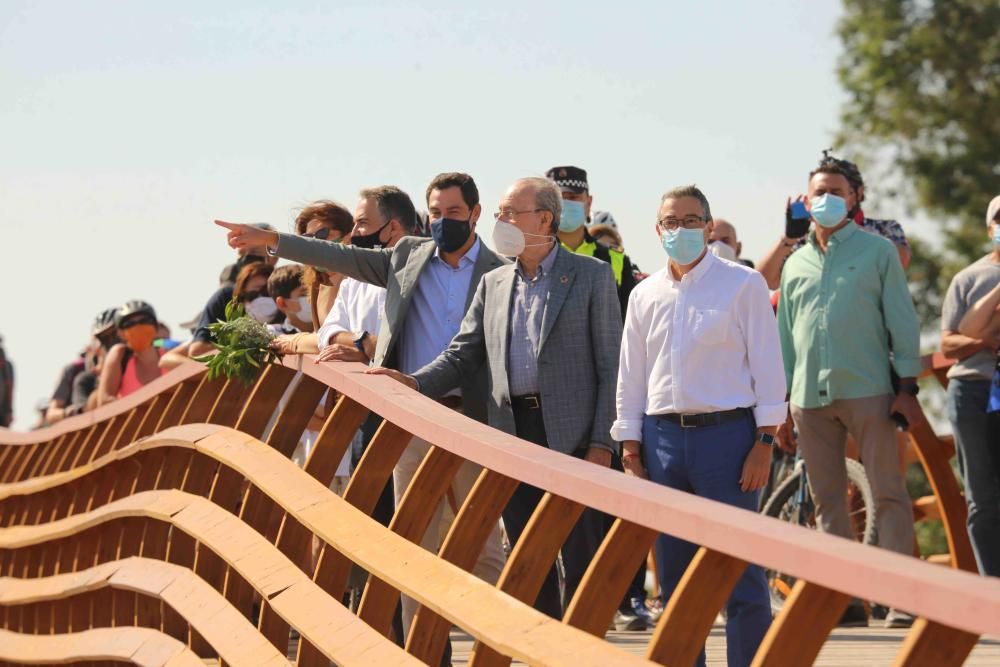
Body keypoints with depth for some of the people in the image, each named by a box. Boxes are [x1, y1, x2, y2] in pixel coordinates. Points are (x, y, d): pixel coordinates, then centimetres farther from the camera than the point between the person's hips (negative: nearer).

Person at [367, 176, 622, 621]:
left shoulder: (592, 276, 0)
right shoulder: (493, 284, 15)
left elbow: (611, 365, -3)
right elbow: (463, 354, 13)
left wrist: (602, 443, -10)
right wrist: (415, 383, -7)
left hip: (571, 435, -5)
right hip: (511, 433, 5)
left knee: (581, 562, -3)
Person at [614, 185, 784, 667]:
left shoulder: (742, 284, 0)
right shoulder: (645, 296, 12)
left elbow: (766, 364, -2)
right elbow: (630, 377, 15)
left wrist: (764, 442, -8)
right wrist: (631, 450, 9)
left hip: (725, 432, -4)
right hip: (662, 436, 4)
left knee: (739, 571, -6)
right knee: (674, 574, 8)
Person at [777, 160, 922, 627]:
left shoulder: (877, 251, 5)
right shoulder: (795, 264, 16)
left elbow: (902, 321, 2)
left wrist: (908, 387, -5)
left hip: (867, 391, -4)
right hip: (810, 396, 4)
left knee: (888, 493, -7)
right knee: (827, 499, 5)